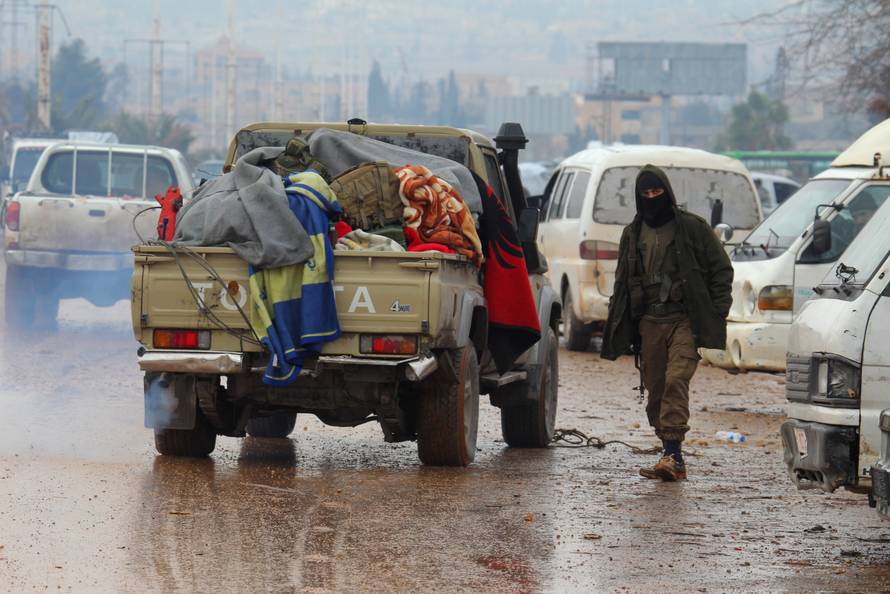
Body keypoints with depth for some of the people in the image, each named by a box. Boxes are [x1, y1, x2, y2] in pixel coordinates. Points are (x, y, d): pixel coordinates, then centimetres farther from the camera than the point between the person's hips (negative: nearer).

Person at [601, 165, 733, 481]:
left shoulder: (692, 228, 2)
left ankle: (673, 454, -26)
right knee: (655, 388, 3)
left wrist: (717, 313, -3)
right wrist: (622, 330, 19)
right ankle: (673, 459, 10)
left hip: (685, 321, -5)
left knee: (676, 381, -20)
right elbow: (622, 283, 24)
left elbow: (721, 270, 5)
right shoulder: (633, 234, 16)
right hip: (649, 322, 5)